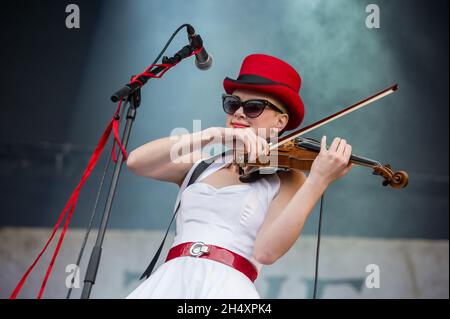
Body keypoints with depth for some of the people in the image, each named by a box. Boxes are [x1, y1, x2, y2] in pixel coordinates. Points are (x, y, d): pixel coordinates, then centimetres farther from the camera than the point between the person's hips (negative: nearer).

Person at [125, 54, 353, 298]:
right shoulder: (200, 164, 16)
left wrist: (318, 181, -18)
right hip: (168, 282, 2)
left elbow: (266, 251, -10)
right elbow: (136, 161, -1)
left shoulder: (287, 181, 6)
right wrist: (211, 135, -11)